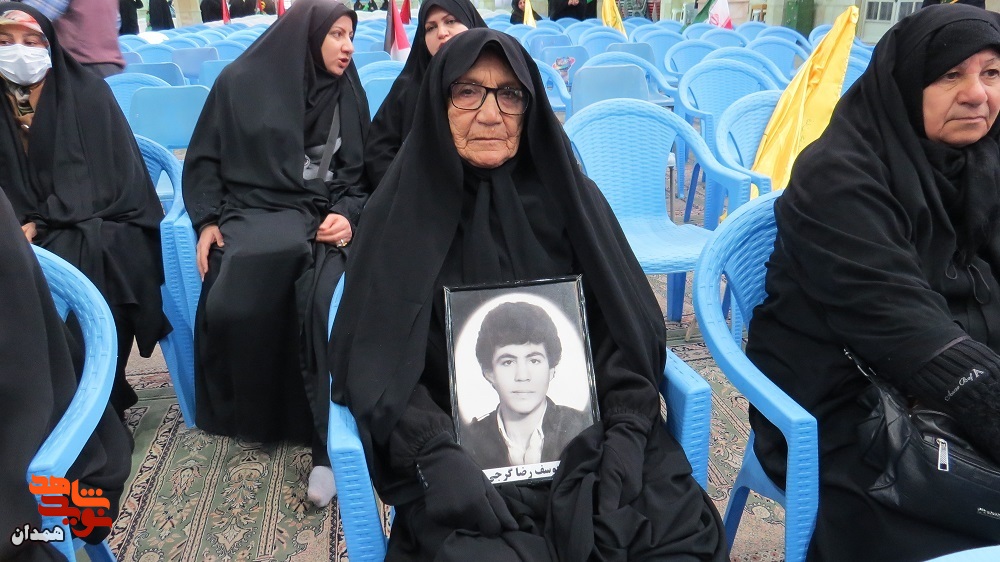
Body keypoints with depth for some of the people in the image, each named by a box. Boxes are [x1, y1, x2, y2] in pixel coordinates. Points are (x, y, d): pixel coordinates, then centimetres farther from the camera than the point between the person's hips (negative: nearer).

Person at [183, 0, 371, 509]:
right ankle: (243, 413, -12)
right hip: (252, 210, -1)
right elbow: (203, 161, 8)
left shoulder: (348, 95, 13)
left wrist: (347, 215, -7)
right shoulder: (241, 82, 5)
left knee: (322, 298, -31)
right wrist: (208, 220, -6)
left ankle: (327, 441, -28)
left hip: (324, 218, 1)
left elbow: (359, 177, 14)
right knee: (234, 298, -34)